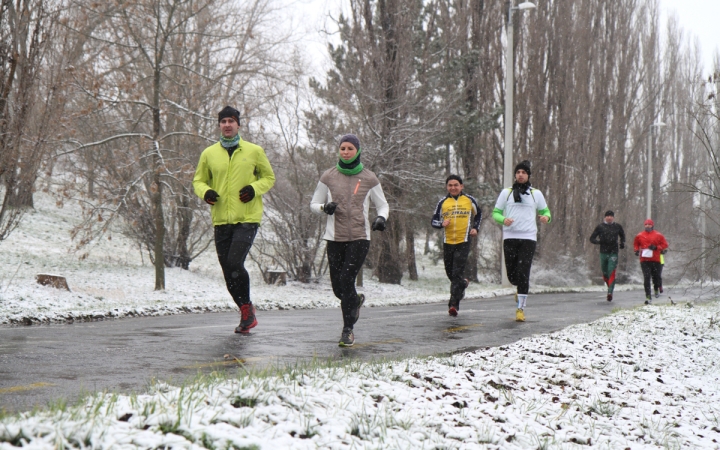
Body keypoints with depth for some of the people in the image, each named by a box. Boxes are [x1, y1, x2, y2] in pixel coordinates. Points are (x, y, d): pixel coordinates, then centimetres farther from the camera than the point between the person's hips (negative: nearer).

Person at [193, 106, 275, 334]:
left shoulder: (254, 151, 3)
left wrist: (255, 189, -9)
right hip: (221, 220, 3)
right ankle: (247, 314, 22)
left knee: (234, 263, -18)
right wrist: (205, 192, -6)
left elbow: (269, 177, 11)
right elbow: (198, 180, 16)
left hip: (247, 218, -3)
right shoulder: (209, 154, 8)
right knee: (228, 270, 5)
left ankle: (247, 308, 3)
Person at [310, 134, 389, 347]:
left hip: (359, 238, -2)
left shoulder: (369, 179, 2)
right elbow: (314, 204, 11)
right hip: (335, 238, 2)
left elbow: (383, 205, 11)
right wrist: (325, 207, -12)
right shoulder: (328, 177, 4)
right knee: (338, 287, 5)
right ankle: (356, 300, 41)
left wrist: (381, 218, -11)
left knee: (346, 281, -16)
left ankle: (348, 330, -5)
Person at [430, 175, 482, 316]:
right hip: (448, 242, 3)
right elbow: (433, 221, 11)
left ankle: (454, 304, -13)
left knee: (457, 274, -13)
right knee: (450, 274, 11)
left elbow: (478, 213, 24)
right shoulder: (443, 202, 6)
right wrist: (442, 224, -10)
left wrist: (475, 228, 10)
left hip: (463, 242, -3)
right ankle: (463, 283, 43)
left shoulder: (469, 200, 5)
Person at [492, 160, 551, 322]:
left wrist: (546, 217, -7)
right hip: (510, 237, 1)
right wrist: (503, 219, -13)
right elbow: (495, 213, 10)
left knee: (523, 273, -11)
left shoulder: (536, 194, 10)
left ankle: (521, 308, -5)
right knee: (511, 274, 1)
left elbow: (545, 211, 18)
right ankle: (521, 289, 37)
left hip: (528, 238, -1)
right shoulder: (506, 192, 9)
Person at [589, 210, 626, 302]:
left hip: (613, 253, -1)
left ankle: (610, 292, -20)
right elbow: (592, 238, 5)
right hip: (603, 253, 1)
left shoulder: (617, 226, 6)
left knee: (611, 273, -15)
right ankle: (610, 286, 33)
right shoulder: (600, 227, 2)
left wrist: (622, 243, 7)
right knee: (605, 273, 8)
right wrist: (598, 241, -15)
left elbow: (622, 235, 25)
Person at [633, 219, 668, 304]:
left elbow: (664, 244, 5)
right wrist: (637, 250, 3)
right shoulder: (640, 235, 7)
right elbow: (636, 244, 21)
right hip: (644, 260, 0)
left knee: (656, 276, 9)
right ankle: (648, 297, -12)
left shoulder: (658, 235, 3)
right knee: (646, 278, -10)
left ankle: (657, 289, 43)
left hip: (655, 259, 0)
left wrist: (656, 247, -10)